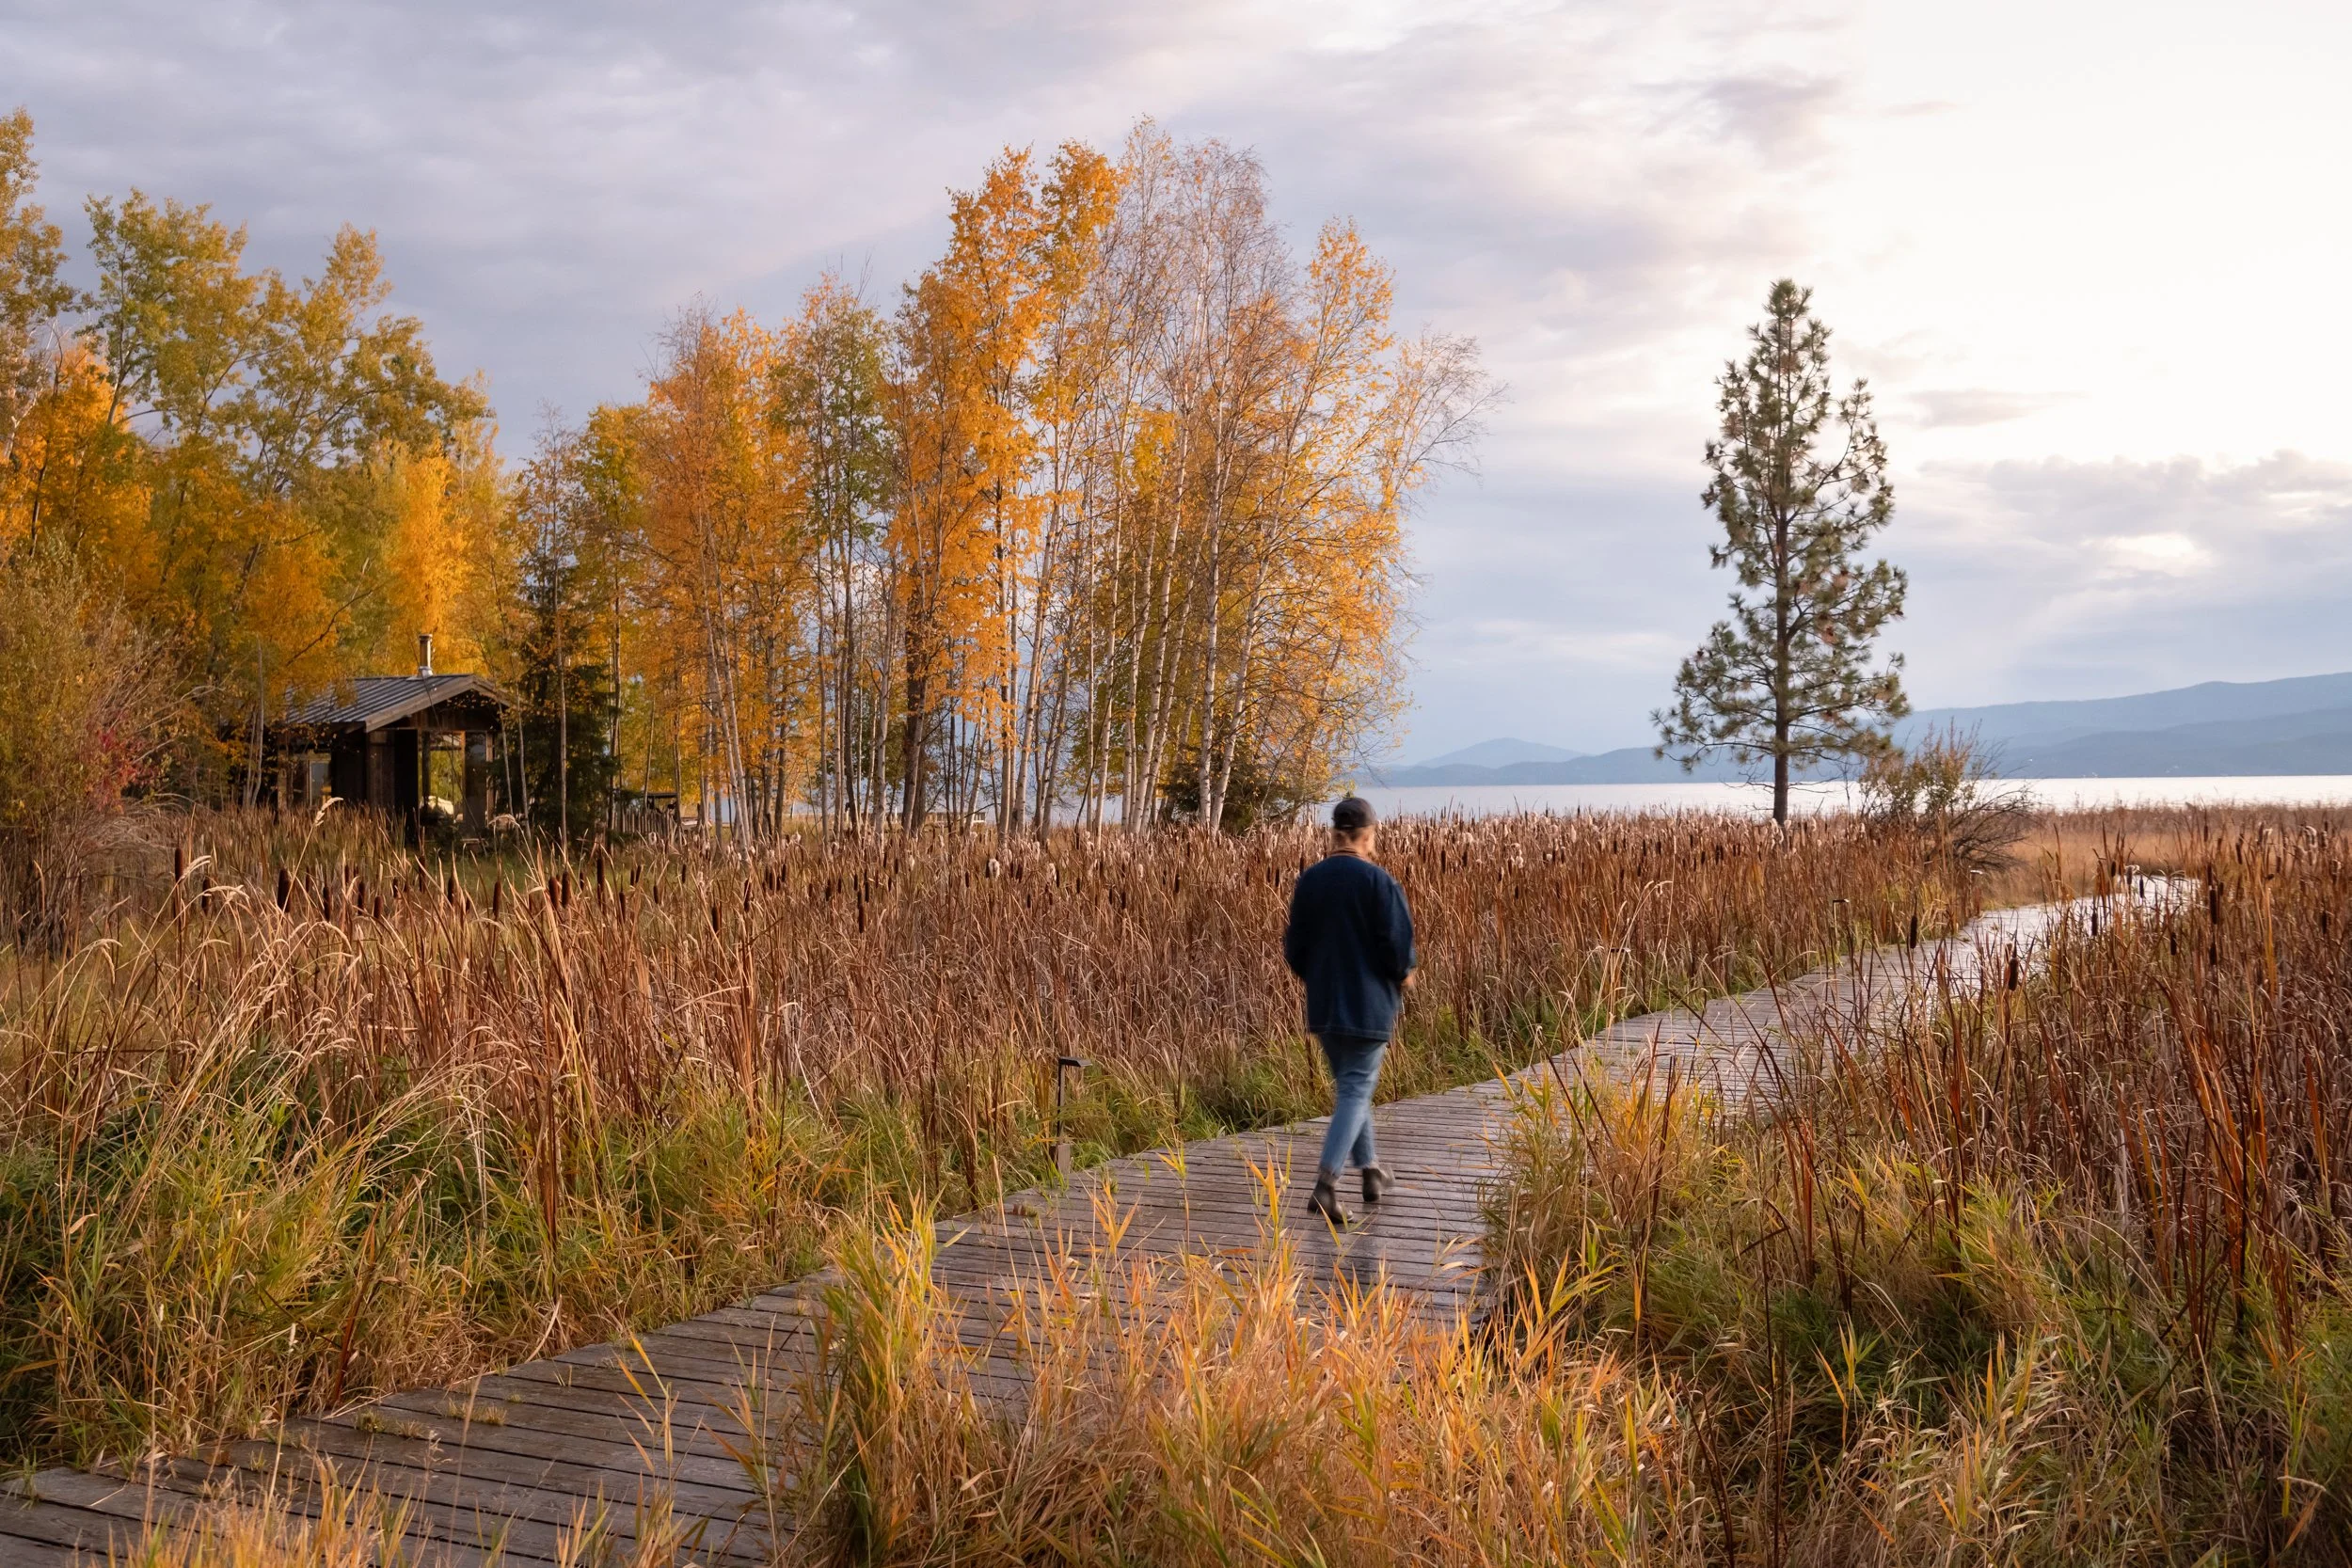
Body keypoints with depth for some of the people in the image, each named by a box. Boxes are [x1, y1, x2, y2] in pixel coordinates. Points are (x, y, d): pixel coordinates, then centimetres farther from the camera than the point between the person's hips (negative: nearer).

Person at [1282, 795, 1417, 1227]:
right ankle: (1326, 1186, -14)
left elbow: (1293, 947, 7)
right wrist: (1403, 975, 7)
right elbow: (1399, 948, -14)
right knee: (1355, 1091, -2)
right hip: (1369, 1008, -5)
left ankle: (1371, 1169, 29)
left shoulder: (1308, 880, 1)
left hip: (1323, 1008, 5)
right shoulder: (1379, 882, -14)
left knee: (1348, 1086, 21)